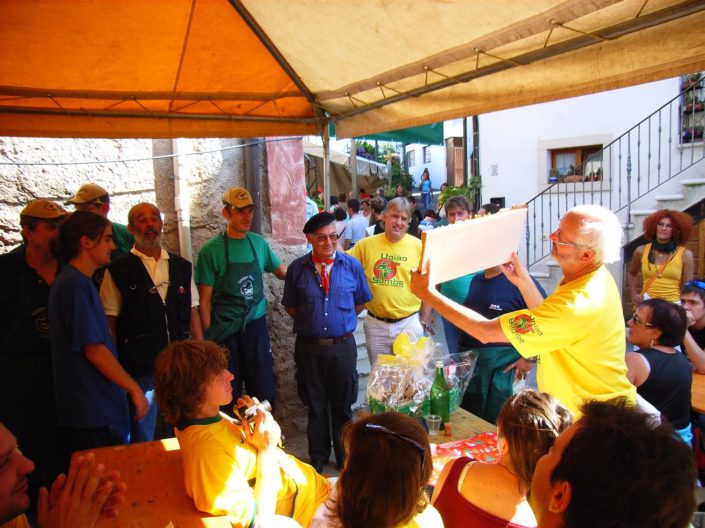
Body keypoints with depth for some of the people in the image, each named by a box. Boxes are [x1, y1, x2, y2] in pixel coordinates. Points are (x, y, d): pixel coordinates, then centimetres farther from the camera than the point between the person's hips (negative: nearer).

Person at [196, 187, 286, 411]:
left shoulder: (259, 242, 4)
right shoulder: (211, 250, -8)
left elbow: (281, 271, 18)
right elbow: (204, 301, -7)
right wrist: (209, 337, -9)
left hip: (256, 325, 3)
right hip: (226, 331, -3)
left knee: (264, 392, 10)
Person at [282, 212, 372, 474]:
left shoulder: (352, 265, -3)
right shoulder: (297, 268, -2)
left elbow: (361, 302, 8)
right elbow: (290, 306, 8)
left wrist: (341, 320, 3)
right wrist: (310, 322, 1)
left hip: (343, 346, 0)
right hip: (309, 347, 0)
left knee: (343, 405, 14)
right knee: (315, 406, 14)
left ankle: (345, 459, 32)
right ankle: (318, 459, 31)